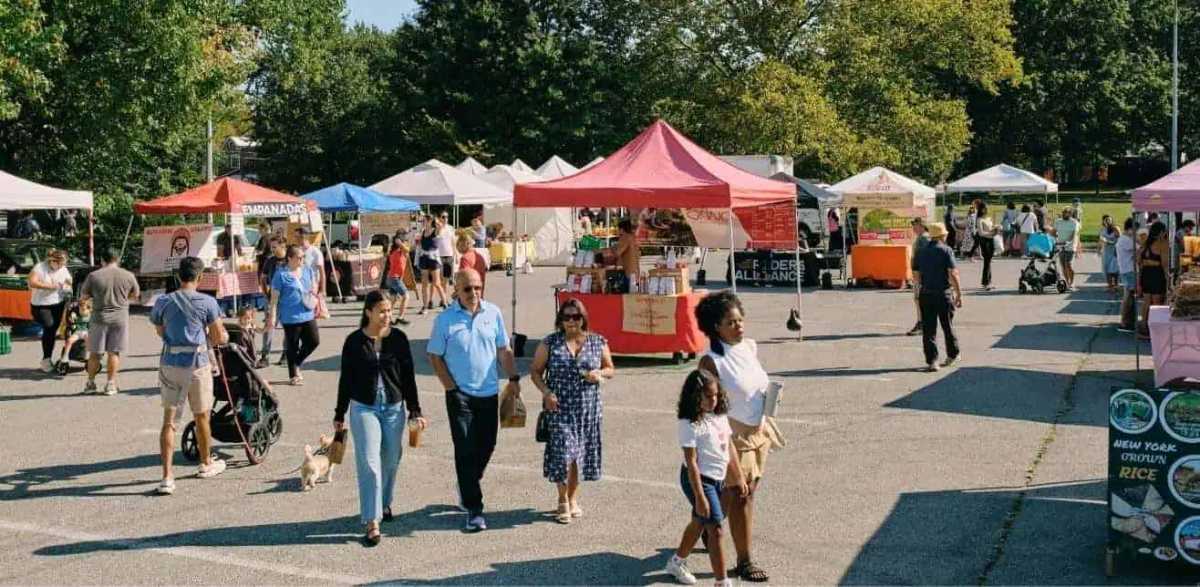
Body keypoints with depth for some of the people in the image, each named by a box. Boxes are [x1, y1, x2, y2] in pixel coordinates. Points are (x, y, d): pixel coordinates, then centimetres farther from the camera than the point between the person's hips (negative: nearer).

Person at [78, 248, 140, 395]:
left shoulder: (93, 276, -6)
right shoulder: (128, 276, -2)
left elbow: (83, 297, 2)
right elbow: (135, 295, 12)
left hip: (100, 318, -1)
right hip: (120, 318, 1)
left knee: (94, 353, 11)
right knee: (114, 352, 7)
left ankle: (90, 383, 19)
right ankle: (111, 385, 8)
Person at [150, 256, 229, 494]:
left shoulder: (163, 302, 1)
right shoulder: (207, 302, -8)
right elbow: (219, 338, -3)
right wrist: (224, 334, 20)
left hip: (169, 364, 2)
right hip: (197, 363, -2)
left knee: (169, 421, 2)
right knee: (201, 416, 18)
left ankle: (167, 476, -7)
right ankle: (206, 464, 36)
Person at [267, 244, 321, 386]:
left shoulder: (308, 270, 6)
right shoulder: (281, 274, -10)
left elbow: (314, 286, 24)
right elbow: (274, 297, -8)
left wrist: (314, 291, 3)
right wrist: (272, 316, -10)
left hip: (308, 314, 6)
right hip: (291, 317, -5)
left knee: (314, 341, 5)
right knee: (292, 346, 5)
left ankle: (297, 363, 30)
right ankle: (293, 376, 19)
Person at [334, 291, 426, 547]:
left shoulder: (398, 338, -1)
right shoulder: (354, 341, -4)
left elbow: (408, 376, 3)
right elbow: (346, 379, 4)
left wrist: (415, 411, 2)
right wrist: (340, 414, 8)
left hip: (394, 407, 2)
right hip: (363, 408, -2)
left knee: (391, 460, 12)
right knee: (369, 463, -9)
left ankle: (384, 504, 37)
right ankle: (372, 523, -10)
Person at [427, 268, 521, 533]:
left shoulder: (493, 313, 2)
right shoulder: (445, 319, -7)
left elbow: (503, 350, 11)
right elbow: (435, 356, -2)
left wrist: (513, 378, 4)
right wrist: (450, 387, -9)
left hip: (489, 392, 4)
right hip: (460, 394, -4)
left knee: (486, 446, 11)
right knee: (466, 450, -5)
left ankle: (466, 488, 37)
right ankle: (473, 508, -1)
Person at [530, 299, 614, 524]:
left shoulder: (598, 343, 5)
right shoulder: (550, 343, -1)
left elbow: (610, 369, 14)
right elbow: (535, 371, 4)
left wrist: (600, 374, -8)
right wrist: (546, 392, -11)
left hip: (588, 408, 2)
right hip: (560, 407, -2)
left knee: (580, 454, 8)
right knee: (563, 452, -10)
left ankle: (573, 499, 26)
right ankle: (563, 501, 5)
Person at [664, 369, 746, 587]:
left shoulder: (720, 416, 4)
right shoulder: (690, 424, -20)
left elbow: (730, 448, 13)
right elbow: (691, 462, -20)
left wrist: (739, 478, 14)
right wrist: (700, 496, -21)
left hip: (718, 479, 8)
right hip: (699, 479, -8)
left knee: (699, 523, 22)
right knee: (715, 530, -8)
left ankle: (676, 563, 41)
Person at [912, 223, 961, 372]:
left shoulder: (920, 252, 6)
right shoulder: (946, 250, -7)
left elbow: (915, 276, 9)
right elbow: (952, 274, -13)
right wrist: (959, 294, -9)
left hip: (926, 294, 3)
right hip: (943, 294, -3)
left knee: (928, 330, 3)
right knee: (948, 326, 15)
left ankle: (931, 361, -2)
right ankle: (953, 355, 30)